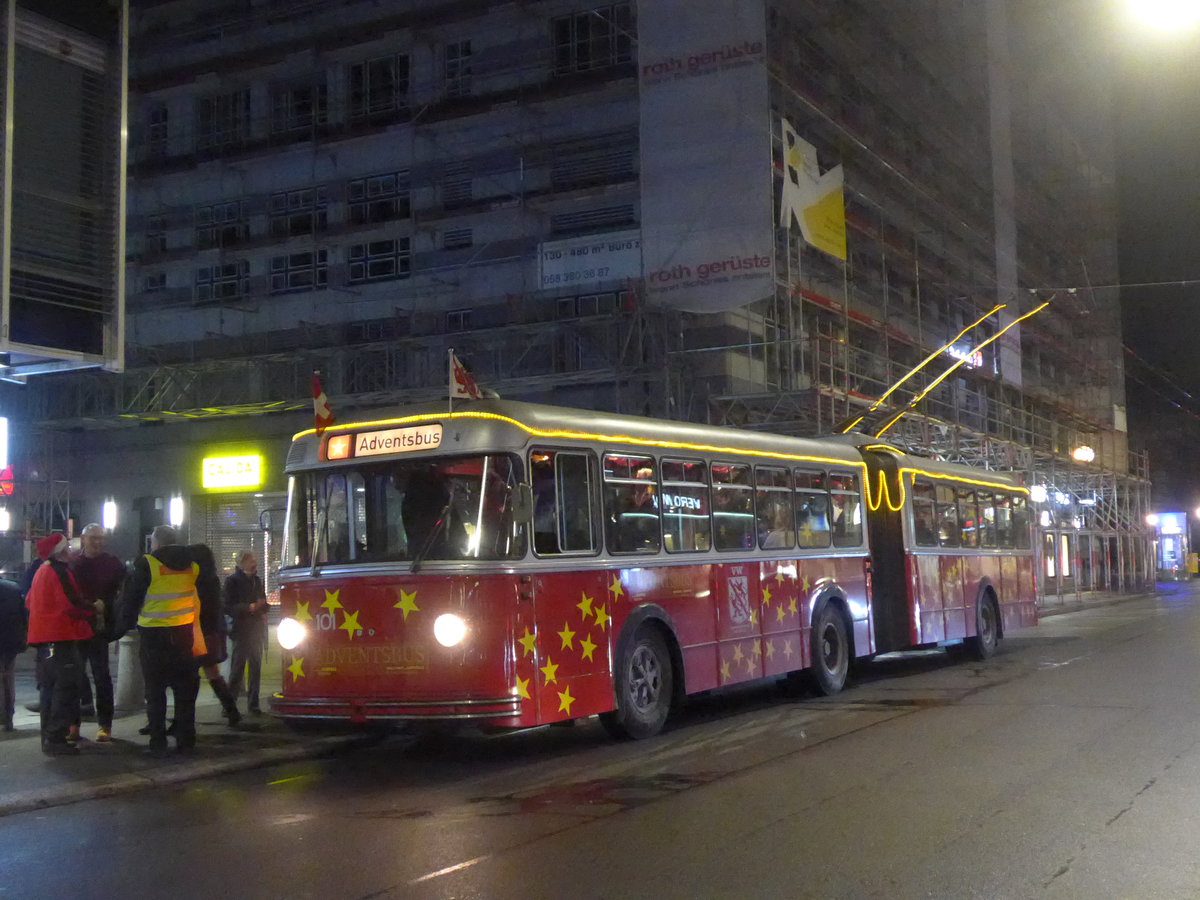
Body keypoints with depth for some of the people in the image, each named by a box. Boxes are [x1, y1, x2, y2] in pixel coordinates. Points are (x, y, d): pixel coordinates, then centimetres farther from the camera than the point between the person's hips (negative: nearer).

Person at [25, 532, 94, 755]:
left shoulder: (41, 571, 15)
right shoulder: (60, 572, -15)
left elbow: (29, 601, 22)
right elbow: (72, 604, -20)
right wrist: (93, 609, -5)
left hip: (45, 635, 10)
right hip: (62, 636, -10)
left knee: (51, 687, 16)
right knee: (66, 687, -7)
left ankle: (49, 737, 22)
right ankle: (56, 739, -10)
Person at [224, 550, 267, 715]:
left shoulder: (256, 580, 13)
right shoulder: (232, 581, -5)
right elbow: (228, 607, -11)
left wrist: (262, 611, 2)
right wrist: (249, 608, -20)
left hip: (257, 629, 6)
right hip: (241, 631, -6)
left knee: (256, 666, 6)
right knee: (237, 667, -7)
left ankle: (253, 703, 12)